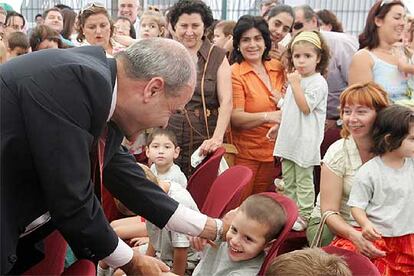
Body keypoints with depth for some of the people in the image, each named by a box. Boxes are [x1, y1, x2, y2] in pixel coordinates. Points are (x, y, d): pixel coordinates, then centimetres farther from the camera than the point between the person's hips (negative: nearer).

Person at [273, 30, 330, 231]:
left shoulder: (318, 83, -12)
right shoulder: (295, 80, 14)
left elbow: (305, 107, -21)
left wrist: (295, 84, -18)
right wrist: (278, 125, 15)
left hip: (305, 141, -8)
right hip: (288, 139, 8)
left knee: (304, 180, -1)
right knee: (288, 180, 15)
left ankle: (304, 216, 6)